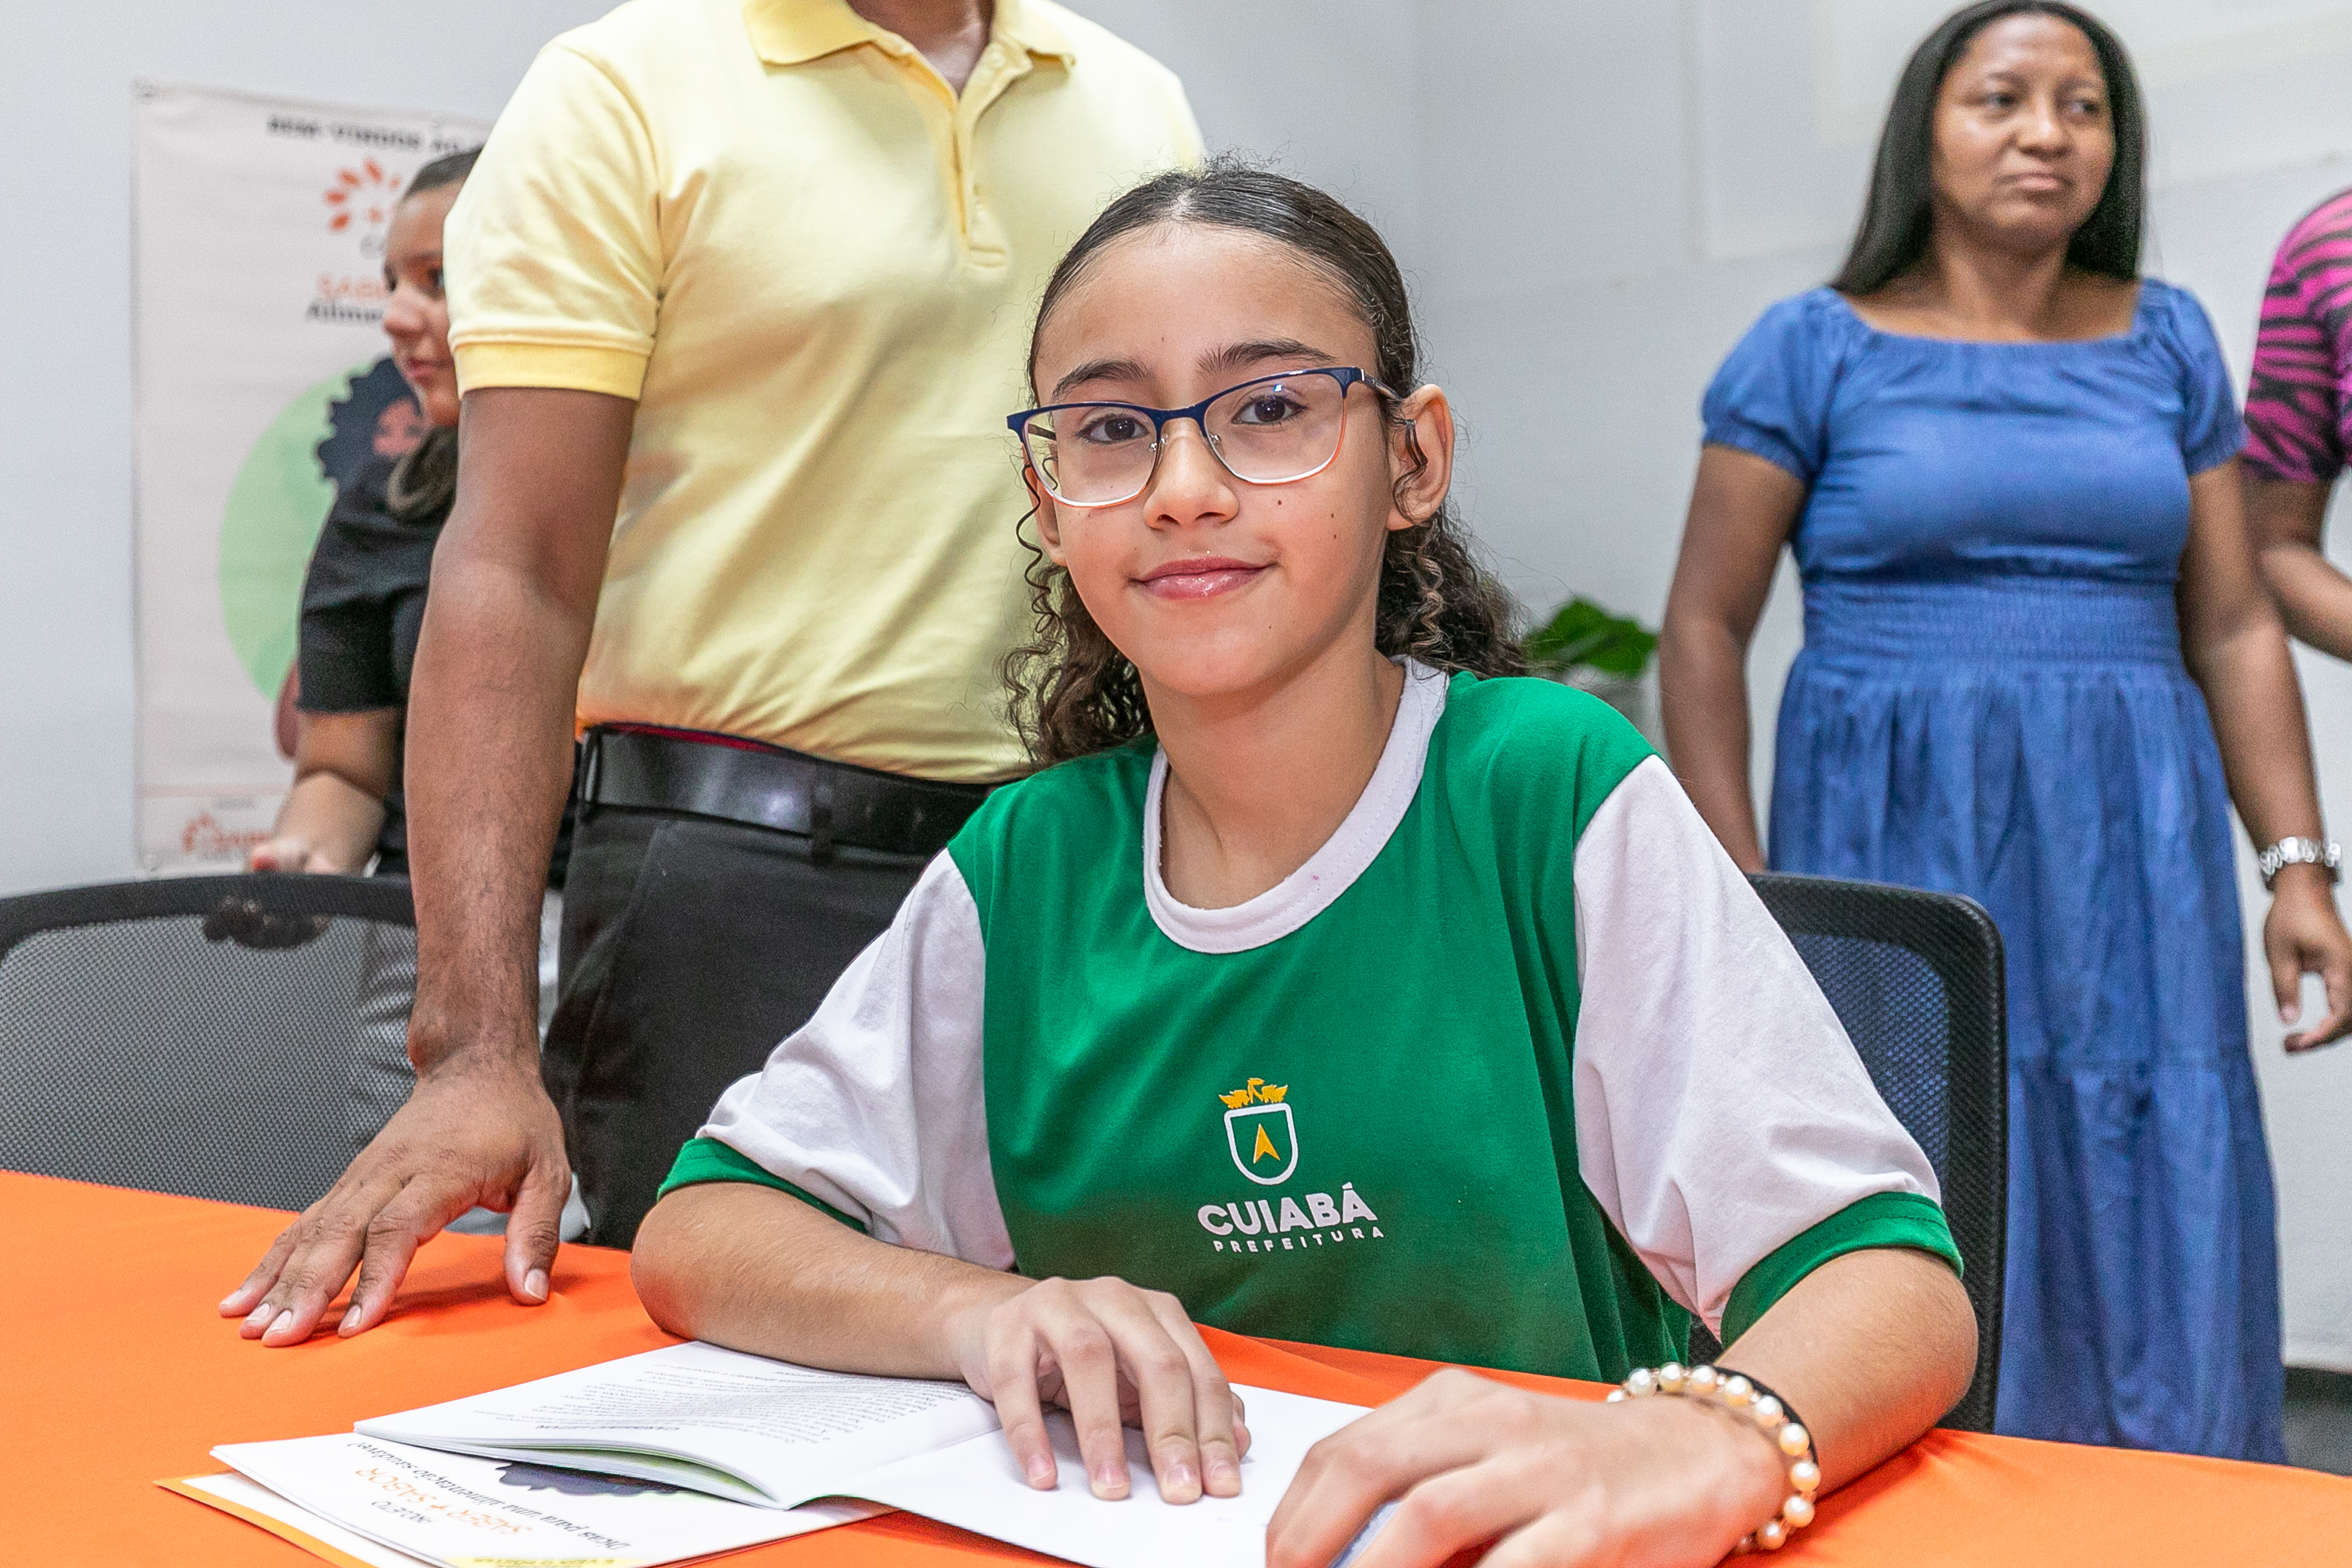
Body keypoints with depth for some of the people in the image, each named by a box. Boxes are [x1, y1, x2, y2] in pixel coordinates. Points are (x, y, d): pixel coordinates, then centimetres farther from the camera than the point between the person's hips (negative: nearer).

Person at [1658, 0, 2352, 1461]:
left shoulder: (2167, 341, 11)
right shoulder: (1818, 349, 1)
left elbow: (2233, 627, 11)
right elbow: (1704, 632, -1)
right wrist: (1737, 892, -7)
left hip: (2129, 848, 3)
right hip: (1898, 844, -3)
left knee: (2155, 1233, 3)